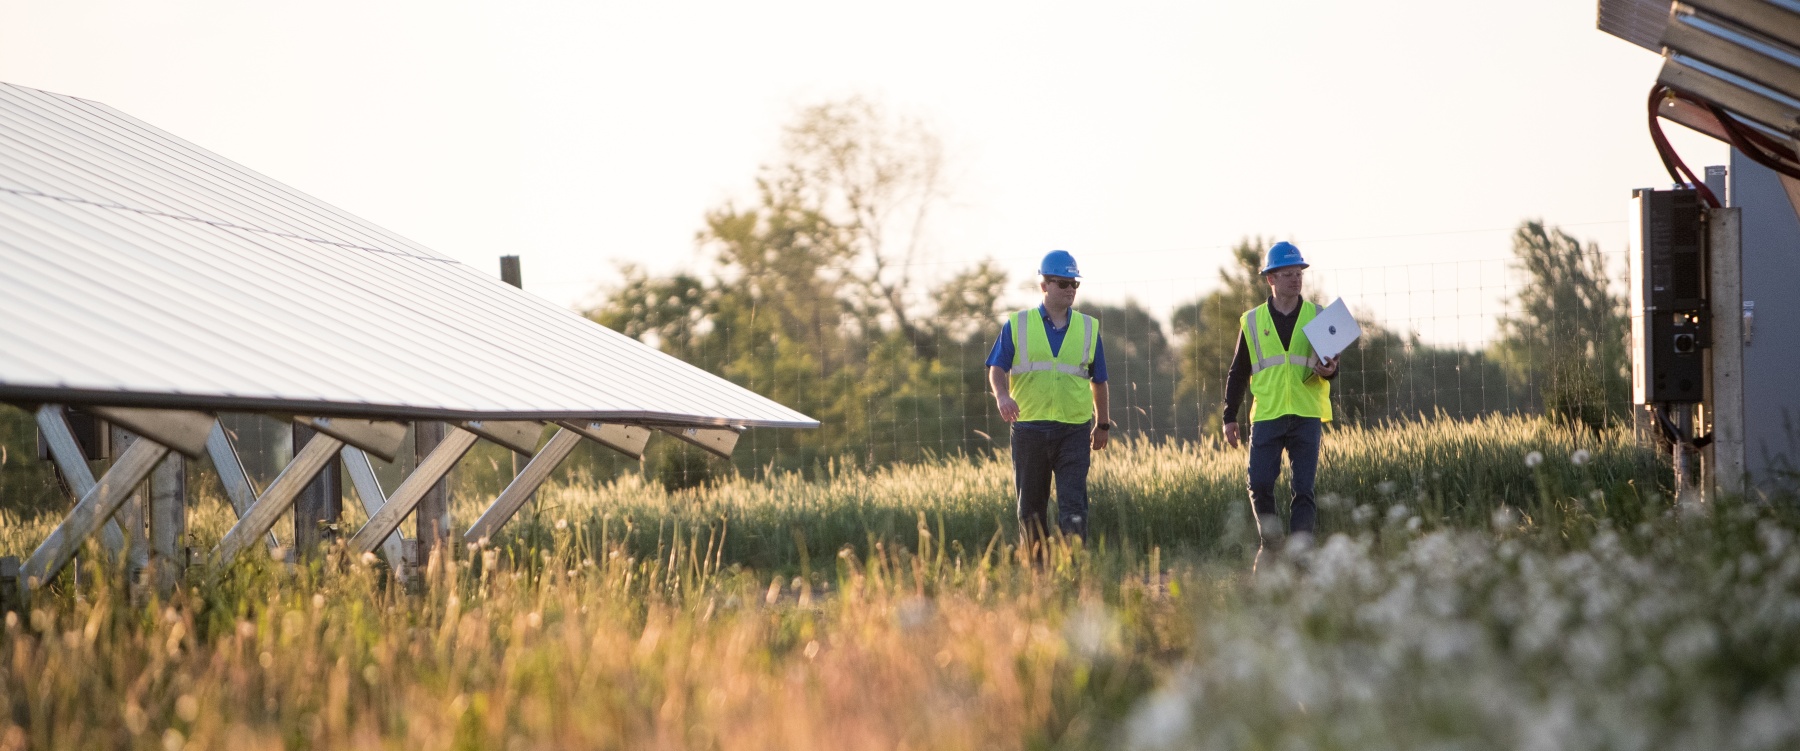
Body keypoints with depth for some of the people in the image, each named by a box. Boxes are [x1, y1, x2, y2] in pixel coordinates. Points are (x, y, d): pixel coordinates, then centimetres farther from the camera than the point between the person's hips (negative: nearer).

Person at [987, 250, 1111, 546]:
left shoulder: (1088, 328, 10)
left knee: (1073, 507, -10)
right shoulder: (1017, 325, 5)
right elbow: (997, 369, 1)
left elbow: (1098, 380, 18)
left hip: (1074, 431, 0)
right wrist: (1002, 396, -20)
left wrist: (1103, 424, 22)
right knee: (1031, 508, 7)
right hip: (1029, 429, 0)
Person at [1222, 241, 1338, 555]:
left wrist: (1329, 371, -14)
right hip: (1266, 416, 0)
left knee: (1303, 490, -4)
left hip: (1307, 417, 0)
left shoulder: (1317, 317, 8)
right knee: (1259, 485, -7)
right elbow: (1238, 372, 14)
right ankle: (1270, 544, 14)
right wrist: (1230, 416, 10)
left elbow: (1331, 365, 11)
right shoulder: (1252, 322, 8)